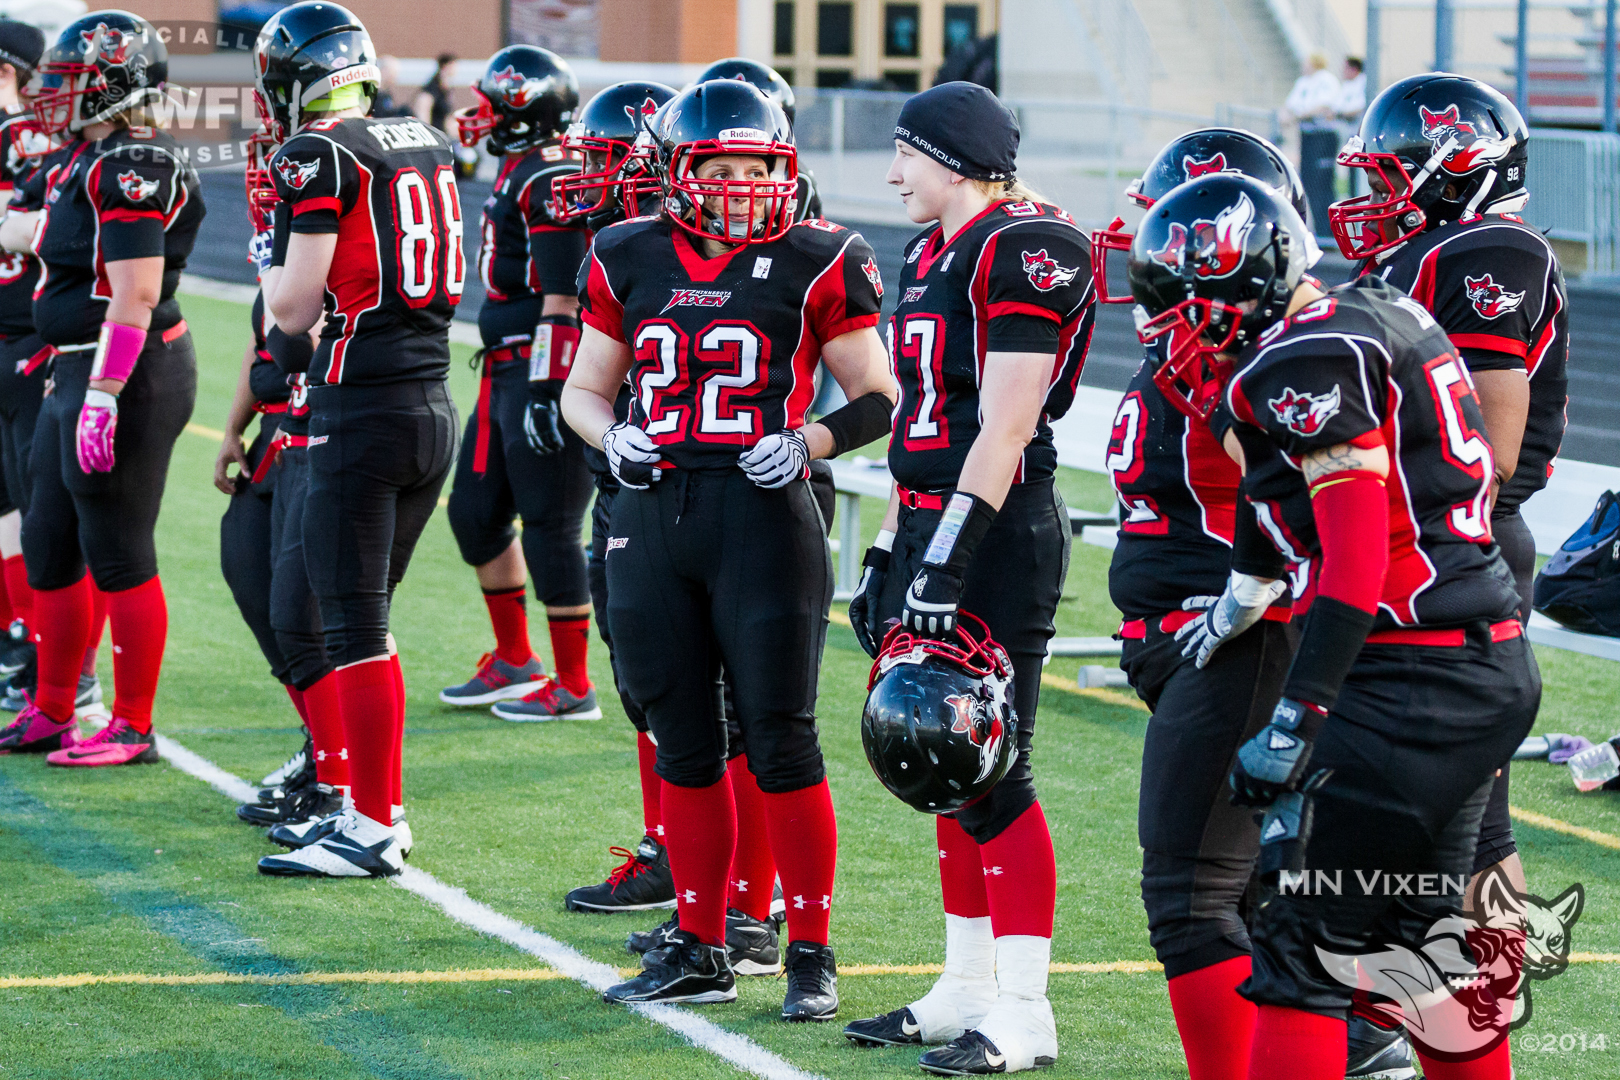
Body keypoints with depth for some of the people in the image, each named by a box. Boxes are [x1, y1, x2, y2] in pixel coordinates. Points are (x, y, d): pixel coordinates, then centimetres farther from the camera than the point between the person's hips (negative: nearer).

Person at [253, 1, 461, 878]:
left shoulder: (320, 155, -11)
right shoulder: (427, 146, 11)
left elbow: (293, 311, -11)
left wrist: (271, 271, 9)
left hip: (362, 412, -8)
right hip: (435, 404, 8)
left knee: (353, 626, -3)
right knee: (361, 616, 17)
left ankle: (374, 831, -2)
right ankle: (377, 805, 21)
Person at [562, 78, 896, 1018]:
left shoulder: (813, 266, -2)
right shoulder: (630, 262, 8)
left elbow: (880, 398, 3)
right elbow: (585, 388, 19)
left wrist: (809, 443, -14)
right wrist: (613, 436, -2)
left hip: (765, 518, -4)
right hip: (654, 517, 4)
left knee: (780, 739, -3)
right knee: (683, 743, 10)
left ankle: (812, 953, 7)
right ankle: (701, 951, 19)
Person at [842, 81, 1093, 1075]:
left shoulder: (1023, 250, -14)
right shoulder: (934, 253, 16)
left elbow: (1005, 427, -19)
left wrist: (945, 559, -22)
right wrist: (891, 550, 20)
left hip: (998, 540, -10)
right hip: (935, 525, 10)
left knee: (993, 776, -7)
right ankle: (969, 989, 20)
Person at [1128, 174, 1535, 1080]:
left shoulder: (1310, 361, -14)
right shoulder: (1386, 312, 14)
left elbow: (1357, 559, -21)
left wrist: (1292, 723, -23)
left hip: (1419, 681, -10)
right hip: (1501, 664, 10)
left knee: (1304, 941, -6)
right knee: (1419, 933, 18)